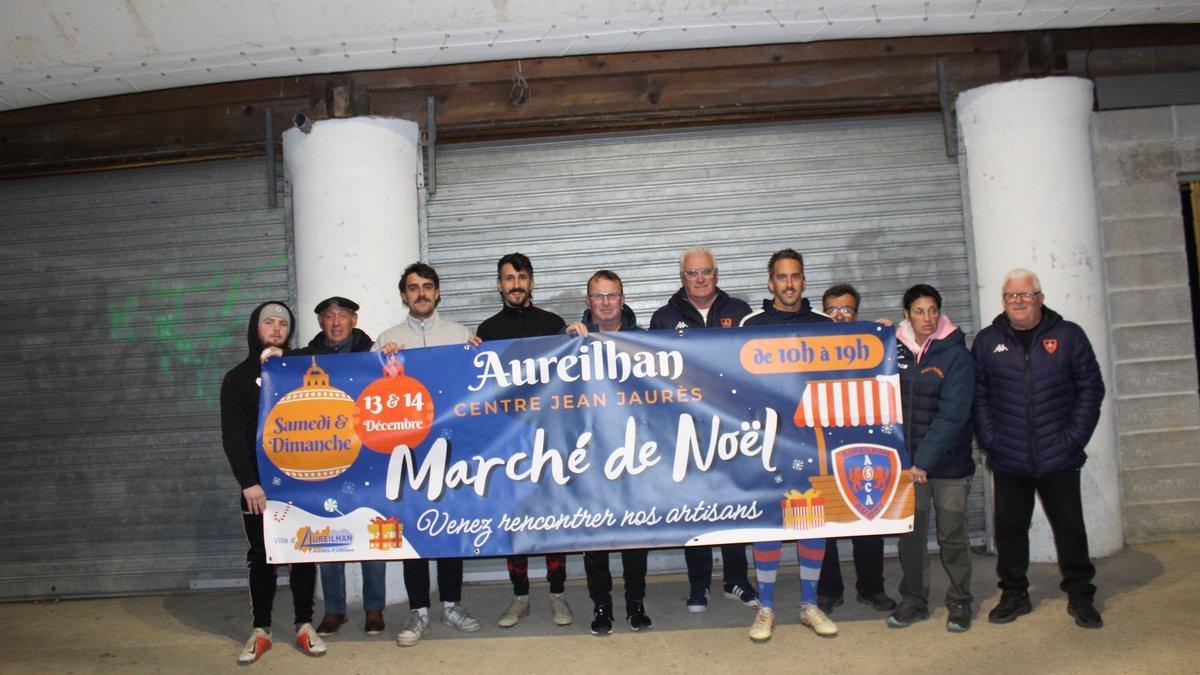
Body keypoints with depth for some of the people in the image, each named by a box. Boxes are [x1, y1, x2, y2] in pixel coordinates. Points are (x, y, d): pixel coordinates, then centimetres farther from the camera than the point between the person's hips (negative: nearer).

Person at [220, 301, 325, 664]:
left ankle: (305, 626, 13)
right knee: (261, 556, 5)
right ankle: (261, 630, 14)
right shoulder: (238, 378, 5)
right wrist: (248, 481, -13)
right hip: (258, 483, -1)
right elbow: (233, 436, -2)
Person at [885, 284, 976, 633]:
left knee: (952, 538, 8)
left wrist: (924, 460, -19)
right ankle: (913, 602, 24)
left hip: (949, 464, -3)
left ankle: (959, 604, 25)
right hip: (907, 463, 3)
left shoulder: (956, 356, -8)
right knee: (910, 536, 8)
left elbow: (951, 416, -14)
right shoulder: (896, 350, 3)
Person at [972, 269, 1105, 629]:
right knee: (1010, 528, 9)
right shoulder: (986, 341, 5)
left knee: (1070, 527, 7)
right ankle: (1014, 595, 24)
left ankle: (1080, 596, 24)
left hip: (1059, 459, -1)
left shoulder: (1068, 336, 2)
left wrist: (1074, 436, -6)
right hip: (1008, 461, 1)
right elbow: (978, 396, 3)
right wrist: (990, 438, -7)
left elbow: (1091, 388, 2)